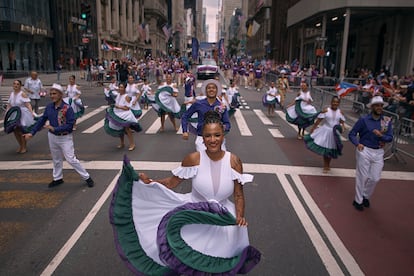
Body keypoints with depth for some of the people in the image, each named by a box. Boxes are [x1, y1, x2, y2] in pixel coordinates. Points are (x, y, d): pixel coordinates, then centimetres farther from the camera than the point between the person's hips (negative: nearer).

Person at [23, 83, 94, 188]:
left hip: (65, 138, -6)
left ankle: (87, 177, 5)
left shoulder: (67, 108, -19)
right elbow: (41, 120, 5)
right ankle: (57, 178, 36)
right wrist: (32, 133, 2)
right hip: (52, 137, 6)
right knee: (56, 159, 19)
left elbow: (70, 125, -23)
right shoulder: (49, 107, -2)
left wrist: (54, 128, -25)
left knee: (71, 159, -6)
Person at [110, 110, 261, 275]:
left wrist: (240, 216, -20)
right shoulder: (193, 159, -12)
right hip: (194, 214, -1)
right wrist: (149, 182, -17)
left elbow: (238, 195, -3)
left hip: (222, 218, 1)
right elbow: (172, 183, -2)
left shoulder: (234, 161, -10)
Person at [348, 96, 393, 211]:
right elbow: (352, 134, -8)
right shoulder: (364, 120, -7)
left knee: (375, 178, 10)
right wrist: (357, 144, -25)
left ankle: (366, 196, 36)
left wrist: (381, 135, -19)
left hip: (378, 152, 4)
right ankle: (358, 200, 21)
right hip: (364, 150, -3)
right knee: (362, 177, 5)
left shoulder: (387, 121, 2)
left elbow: (390, 137, 1)